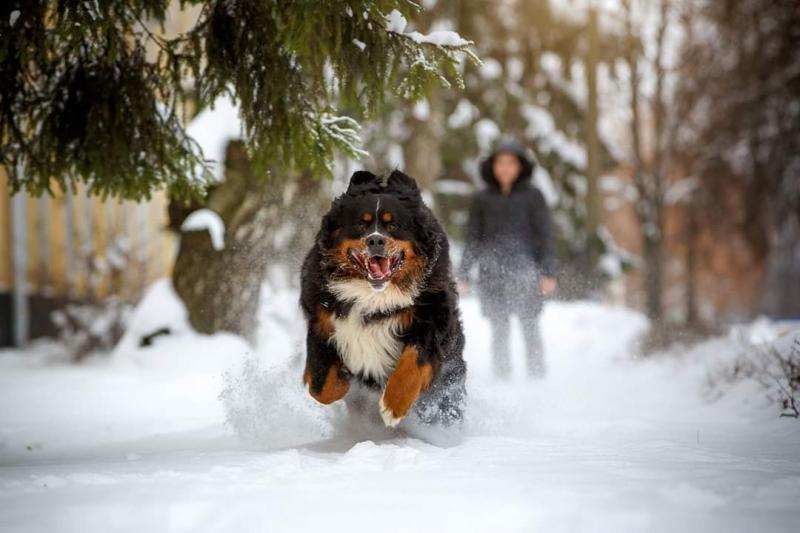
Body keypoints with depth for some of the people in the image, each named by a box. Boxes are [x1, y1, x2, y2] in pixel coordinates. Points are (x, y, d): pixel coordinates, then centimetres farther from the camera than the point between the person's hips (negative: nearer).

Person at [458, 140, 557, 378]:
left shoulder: (532, 196, 5)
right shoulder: (482, 199, 11)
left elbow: (544, 235, 3)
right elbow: (473, 239, 14)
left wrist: (548, 273, -5)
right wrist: (463, 274, 8)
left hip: (525, 271, -2)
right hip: (492, 274, 2)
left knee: (529, 328, -6)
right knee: (499, 330, -1)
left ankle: (537, 380, -3)